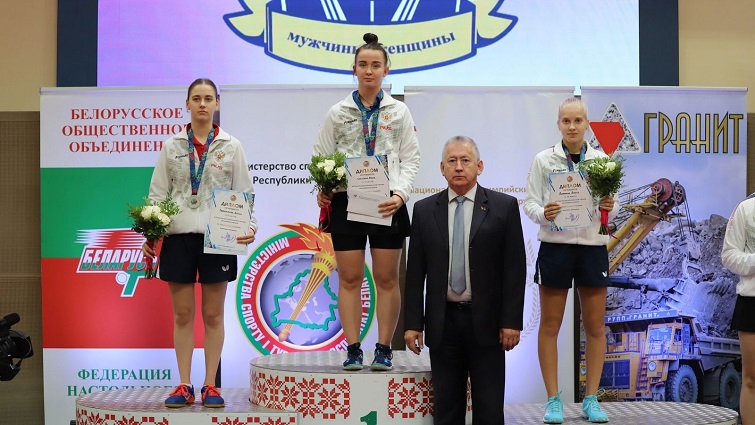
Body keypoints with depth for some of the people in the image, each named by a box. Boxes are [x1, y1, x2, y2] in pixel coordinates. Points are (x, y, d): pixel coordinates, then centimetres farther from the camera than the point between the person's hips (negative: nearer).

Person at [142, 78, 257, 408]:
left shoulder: (231, 147, 6)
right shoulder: (171, 147, 8)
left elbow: (244, 194, 4)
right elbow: (158, 194, 7)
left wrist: (248, 226, -12)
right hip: (178, 236, 1)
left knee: (213, 315, 4)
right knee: (182, 315, 4)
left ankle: (210, 386, 11)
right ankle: (184, 385, 11)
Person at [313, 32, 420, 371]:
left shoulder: (399, 112, 7)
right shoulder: (337, 113, 8)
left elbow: (410, 160, 5)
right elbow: (321, 157, 8)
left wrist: (400, 193, -11)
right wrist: (322, 189, -10)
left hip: (387, 202, 0)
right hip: (347, 202, 0)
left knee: (387, 279, 3)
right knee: (349, 278, 2)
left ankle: (384, 349, 10)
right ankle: (352, 349, 9)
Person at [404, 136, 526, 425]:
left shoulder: (504, 206, 0)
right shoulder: (424, 210, 6)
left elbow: (515, 268, -2)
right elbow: (415, 272, 5)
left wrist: (512, 321, -7)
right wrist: (412, 323, 1)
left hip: (486, 322, -2)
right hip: (442, 322, 2)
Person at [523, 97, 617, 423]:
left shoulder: (602, 160, 4)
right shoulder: (543, 160, -1)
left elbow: (610, 211, 7)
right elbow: (529, 203, -2)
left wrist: (609, 208, -15)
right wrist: (543, 213, -22)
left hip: (592, 247, 2)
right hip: (555, 246, -2)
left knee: (595, 326, 5)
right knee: (550, 325, 3)